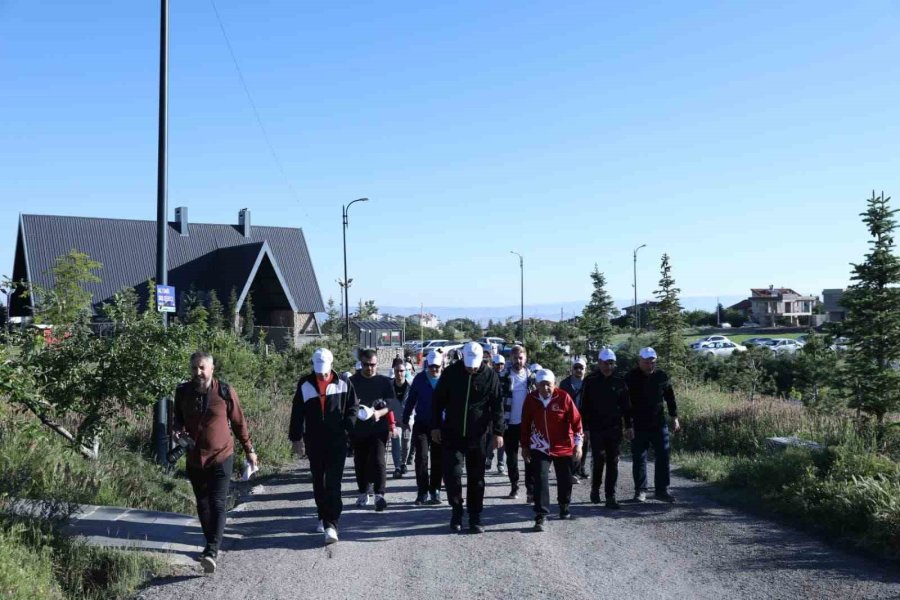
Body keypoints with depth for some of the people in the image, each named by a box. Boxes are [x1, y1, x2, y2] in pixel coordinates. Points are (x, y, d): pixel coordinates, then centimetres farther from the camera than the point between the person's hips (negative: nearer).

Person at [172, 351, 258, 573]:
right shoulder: (183, 392, 0)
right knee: (202, 505, 15)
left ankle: (211, 552, -16)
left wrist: (249, 450, 7)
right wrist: (177, 430, -7)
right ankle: (212, 545, 29)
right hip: (194, 459, 4)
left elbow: (239, 422, 1)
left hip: (221, 457, -4)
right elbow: (178, 418, 16)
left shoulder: (225, 392, -8)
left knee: (217, 505, -12)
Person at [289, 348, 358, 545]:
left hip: (337, 441, -3)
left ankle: (331, 524, -10)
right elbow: (297, 413, 6)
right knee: (318, 482, 14)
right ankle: (324, 516, 30)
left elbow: (353, 406, 6)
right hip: (314, 442, 3)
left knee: (333, 484, -8)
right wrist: (296, 437, 5)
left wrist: (346, 428, -5)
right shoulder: (305, 385, 2)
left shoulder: (343, 384, -2)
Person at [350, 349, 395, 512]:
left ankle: (379, 495, -9)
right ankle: (364, 493, 22)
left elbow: (391, 404, 0)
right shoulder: (352, 381, 7)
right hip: (358, 429, 2)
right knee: (360, 462, 9)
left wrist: (379, 413, -18)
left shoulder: (385, 382, 4)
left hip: (378, 428, -2)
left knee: (378, 460, -11)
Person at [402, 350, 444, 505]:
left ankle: (434, 491, 21)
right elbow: (411, 400, 6)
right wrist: (405, 420, 9)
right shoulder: (420, 379, 0)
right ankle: (423, 492, 2)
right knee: (421, 457, -5)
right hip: (421, 425, 0)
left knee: (438, 460, 8)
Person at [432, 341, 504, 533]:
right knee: (452, 473, -6)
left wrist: (498, 432, -6)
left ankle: (475, 518, 19)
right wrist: (436, 426, 1)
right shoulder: (451, 373, -4)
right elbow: (438, 401, 3)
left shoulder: (490, 375, -5)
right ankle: (456, 510, 16)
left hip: (478, 436, 0)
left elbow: (497, 406, -1)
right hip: (452, 434, 0)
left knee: (476, 478, 7)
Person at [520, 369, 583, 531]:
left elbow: (576, 420, -8)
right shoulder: (531, 399, -7)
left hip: (563, 447, 0)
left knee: (565, 479, 13)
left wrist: (578, 443, -10)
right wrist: (524, 445, 9)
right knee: (540, 479, -11)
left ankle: (564, 506, 38)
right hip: (540, 448, 0)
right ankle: (540, 516, -8)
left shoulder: (563, 397, -13)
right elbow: (525, 424, 4)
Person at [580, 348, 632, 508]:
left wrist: (628, 426, 6)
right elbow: (584, 407, -1)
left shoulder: (619, 381, 4)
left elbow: (626, 405, 10)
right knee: (599, 460, -5)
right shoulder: (591, 381, -2)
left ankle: (610, 496, 9)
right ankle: (595, 489, 20)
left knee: (613, 462, 2)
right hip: (596, 429, -2)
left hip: (615, 429, 2)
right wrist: (585, 428, -5)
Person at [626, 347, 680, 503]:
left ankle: (661, 490, 11)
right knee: (639, 459, 4)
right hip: (638, 426, -2)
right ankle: (640, 490, 14)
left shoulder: (661, 376, 3)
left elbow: (670, 397, 12)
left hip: (659, 424, 2)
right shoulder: (631, 378, -5)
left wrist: (674, 417, 9)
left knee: (663, 457, 2)